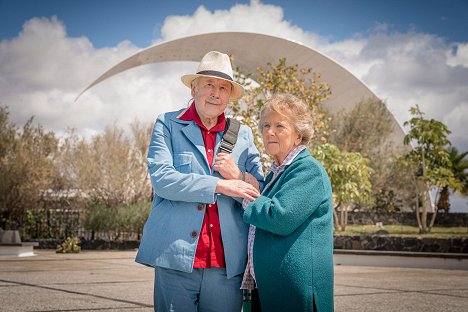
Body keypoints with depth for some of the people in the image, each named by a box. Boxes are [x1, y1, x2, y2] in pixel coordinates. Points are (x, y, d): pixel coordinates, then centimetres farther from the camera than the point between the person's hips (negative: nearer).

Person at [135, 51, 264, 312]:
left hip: (228, 263, 3)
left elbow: (262, 192, 12)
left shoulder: (243, 134, 15)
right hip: (177, 257, -2)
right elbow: (162, 179, -9)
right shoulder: (167, 125, 6)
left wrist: (239, 177, -9)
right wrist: (220, 186, -13)